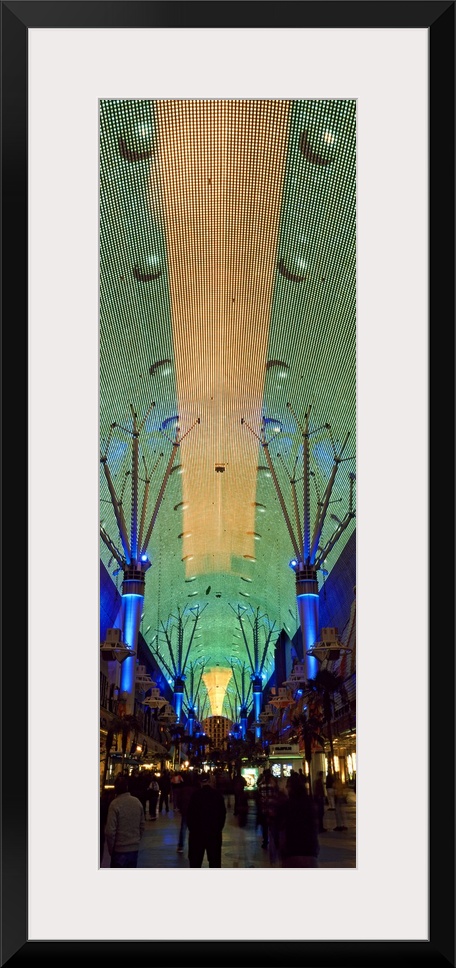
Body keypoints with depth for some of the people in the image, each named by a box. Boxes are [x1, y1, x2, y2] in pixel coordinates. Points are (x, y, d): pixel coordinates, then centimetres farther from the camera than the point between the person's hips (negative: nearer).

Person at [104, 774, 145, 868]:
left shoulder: (115, 804, -17)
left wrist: (111, 849, -2)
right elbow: (142, 825, 6)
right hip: (134, 849, 5)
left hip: (120, 850, -4)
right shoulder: (137, 802, -1)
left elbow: (110, 831, -16)